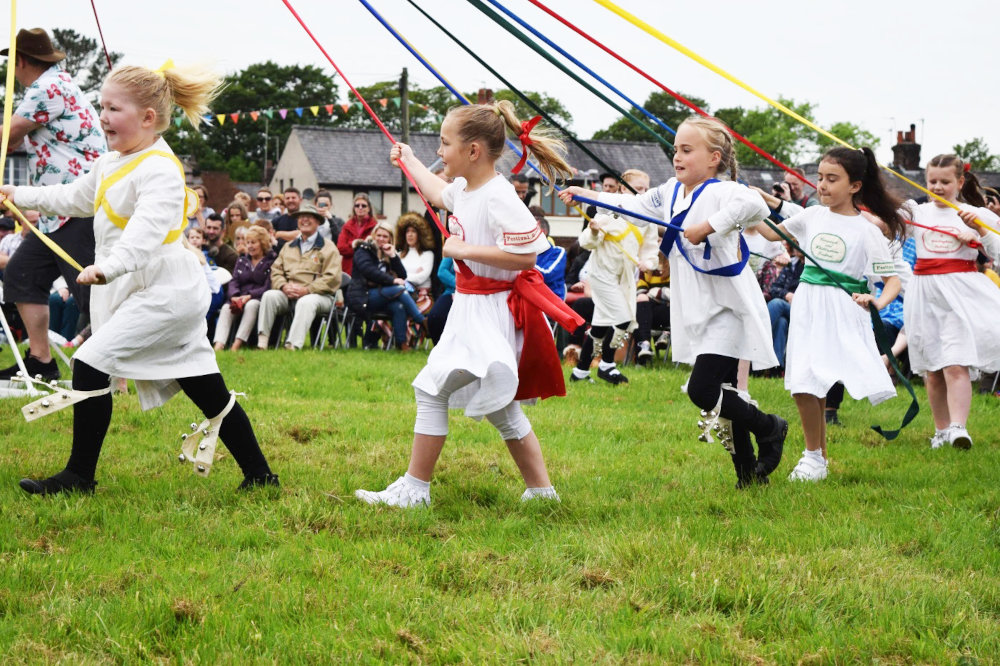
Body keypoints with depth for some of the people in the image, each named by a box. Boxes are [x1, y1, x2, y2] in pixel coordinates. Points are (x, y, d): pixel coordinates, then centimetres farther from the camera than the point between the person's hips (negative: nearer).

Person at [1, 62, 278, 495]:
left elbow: (148, 228, -34)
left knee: (90, 363, -13)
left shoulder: (159, 169, -18)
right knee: (207, 391, 11)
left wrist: (111, 267, -49)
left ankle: (79, 475, -8)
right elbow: (74, 198, 32)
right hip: (149, 293, 10)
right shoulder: (111, 165, 13)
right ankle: (259, 475, 15)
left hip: (163, 292, -10)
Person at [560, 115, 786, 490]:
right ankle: (749, 472, 19)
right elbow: (635, 205, 22)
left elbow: (753, 205, -37)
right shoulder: (671, 193, 10)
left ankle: (770, 428, 8)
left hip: (727, 308, -9)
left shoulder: (720, 192, -17)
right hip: (698, 312, 9)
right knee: (722, 395, 11)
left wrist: (707, 227, -34)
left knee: (703, 391, -15)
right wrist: (588, 196, 19)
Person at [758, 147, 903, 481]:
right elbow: (772, 233, 24)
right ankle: (815, 456, 14)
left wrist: (878, 301, -22)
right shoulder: (813, 216, 9)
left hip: (843, 311, -4)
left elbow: (892, 279, -3)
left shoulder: (867, 231, -4)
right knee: (804, 385, 0)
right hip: (807, 307, 4)